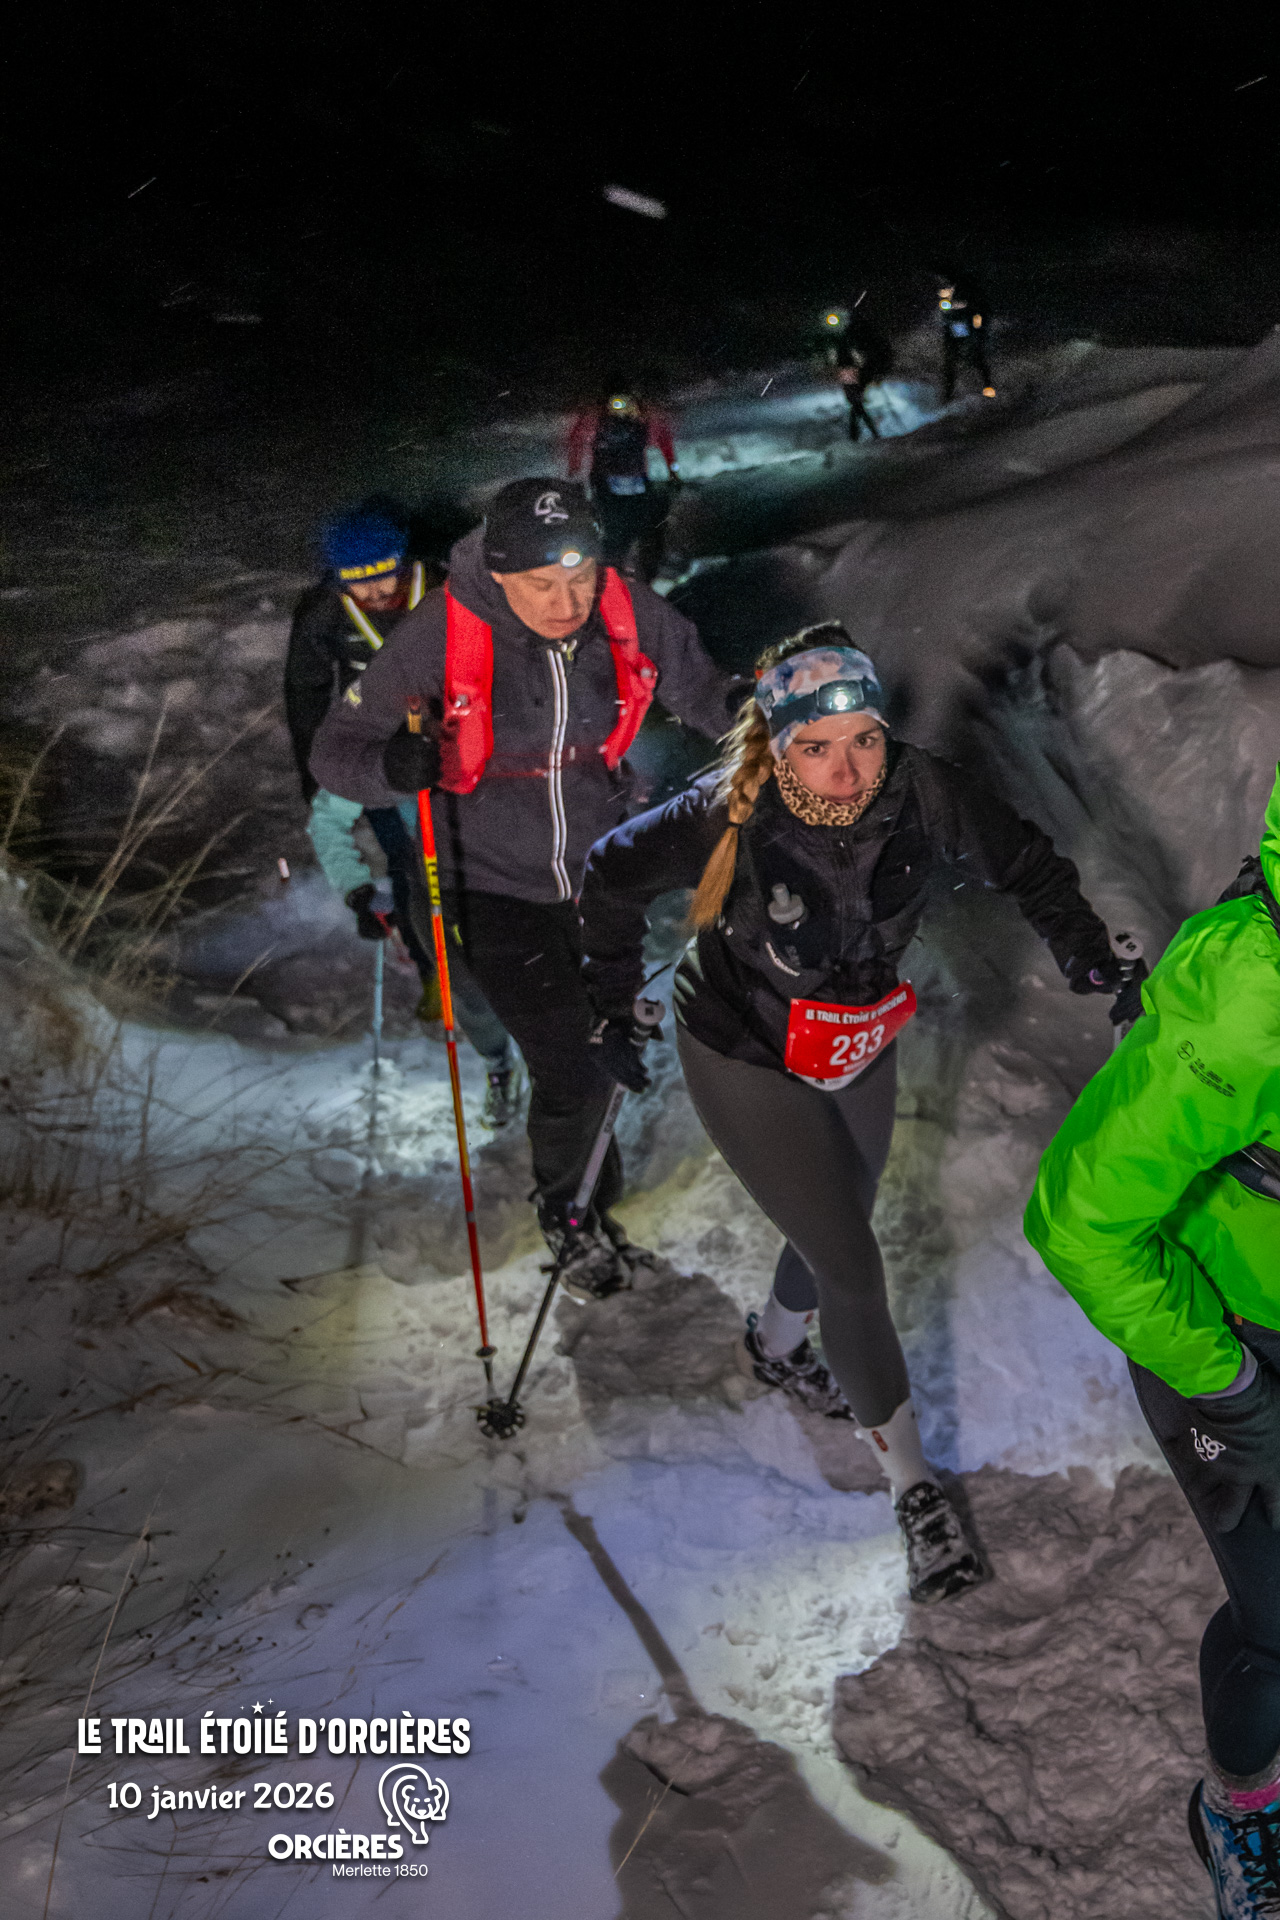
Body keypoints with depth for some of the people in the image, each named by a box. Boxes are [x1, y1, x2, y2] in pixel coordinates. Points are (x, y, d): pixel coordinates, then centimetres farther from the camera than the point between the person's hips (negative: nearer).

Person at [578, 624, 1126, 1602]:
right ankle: (914, 1484, 16)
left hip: (861, 1046, 5)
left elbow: (1027, 862, -7)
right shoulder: (729, 816, -31)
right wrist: (616, 1011, -5)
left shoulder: (924, 792, -24)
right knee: (854, 1270, -3)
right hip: (749, 1065, -4)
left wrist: (1090, 956, -22)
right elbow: (613, 877, -13)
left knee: (839, 1225, 24)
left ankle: (778, 1345, 57)